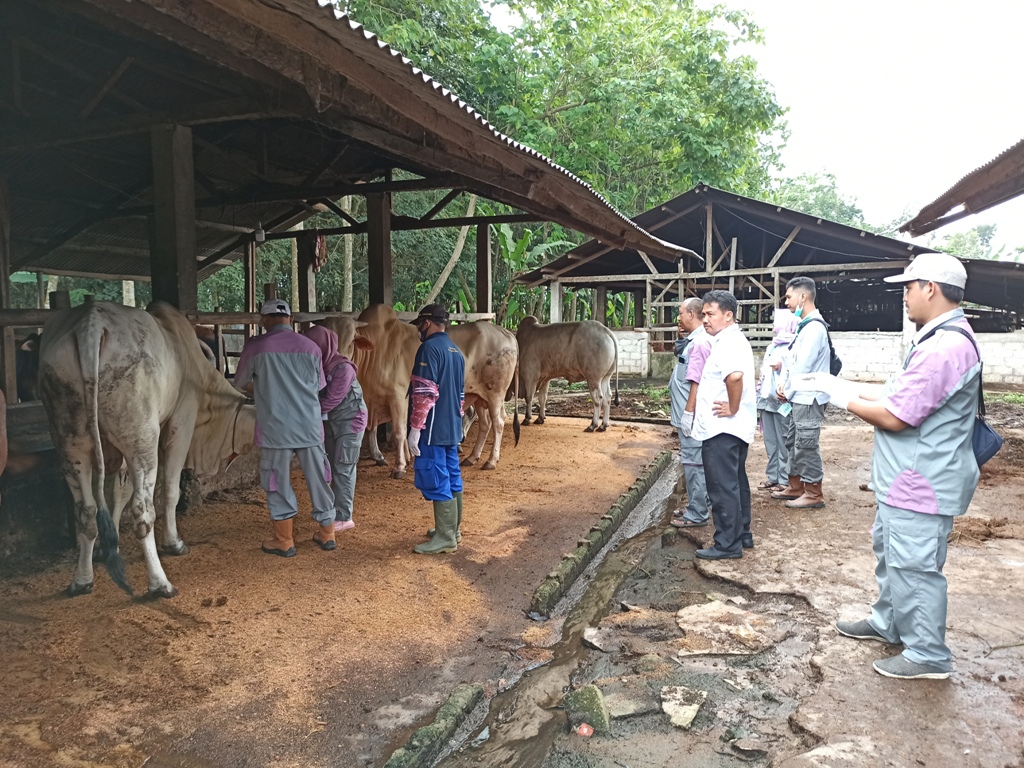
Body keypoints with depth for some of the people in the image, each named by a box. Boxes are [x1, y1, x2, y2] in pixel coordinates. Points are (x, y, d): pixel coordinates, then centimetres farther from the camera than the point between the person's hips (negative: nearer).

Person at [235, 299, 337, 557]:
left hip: (275, 428, -2)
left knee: (278, 482, 9)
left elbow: (241, 383, 9)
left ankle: (284, 541, 18)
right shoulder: (311, 347, 1)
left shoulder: (255, 347, -5)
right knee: (318, 479, 13)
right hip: (310, 427, 3)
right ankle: (327, 534, 24)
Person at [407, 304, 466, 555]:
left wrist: (415, 429, -17)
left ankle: (445, 538, 0)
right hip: (452, 428, 9)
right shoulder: (456, 351, 15)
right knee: (452, 478, 15)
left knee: (436, 481, -4)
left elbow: (424, 394, -20)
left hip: (433, 428, -9)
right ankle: (453, 529, 25)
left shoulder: (429, 348, -14)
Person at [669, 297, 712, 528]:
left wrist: (688, 413, -22)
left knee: (693, 463, -3)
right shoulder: (694, 339, 12)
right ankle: (697, 507, 29)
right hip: (687, 413, 11)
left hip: (691, 415, -11)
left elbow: (697, 381, -23)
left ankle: (697, 515, 5)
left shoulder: (700, 342, -19)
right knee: (693, 462, 18)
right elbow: (679, 354, 29)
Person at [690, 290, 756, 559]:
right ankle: (742, 535, 29)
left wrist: (733, 409, -25)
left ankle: (727, 544, 5)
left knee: (723, 486, -3)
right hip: (733, 428, 11)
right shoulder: (733, 340, 15)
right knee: (735, 483, 18)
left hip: (722, 429, -11)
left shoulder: (728, 343, -18)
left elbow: (735, 376, -37)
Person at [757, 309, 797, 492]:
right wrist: (759, 394, 20)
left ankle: (785, 480, 4)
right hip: (767, 399, 8)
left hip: (782, 401, -8)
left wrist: (781, 366, -24)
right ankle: (772, 476, 20)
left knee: (783, 442, -3)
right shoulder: (772, 346, 20)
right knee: (770, 441, 12)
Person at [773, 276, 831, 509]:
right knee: (793, 442, 16)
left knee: (807, 445, -3)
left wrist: (787, 392, -9)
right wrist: (784, 385, 4)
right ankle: (796, 487, 27)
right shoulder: (804, 325, 14)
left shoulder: (814, 327, -18)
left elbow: (804, 367, -20)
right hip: (800, 397, 10)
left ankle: (814, 494, 6)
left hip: (808, 398, -10)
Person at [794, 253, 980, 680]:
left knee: (913, 566, 2)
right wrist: (843, 386, 9)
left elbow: (894, 416, -25)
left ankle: (928, 656, 17)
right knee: (889, 550, 24)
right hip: (906, 480, 11)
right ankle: (888, 624, 41)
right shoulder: (943, 339, 10)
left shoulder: (944, 347, -25)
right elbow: (898, 397, 14)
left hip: (921, 485, -11)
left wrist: (846, 400, -9)